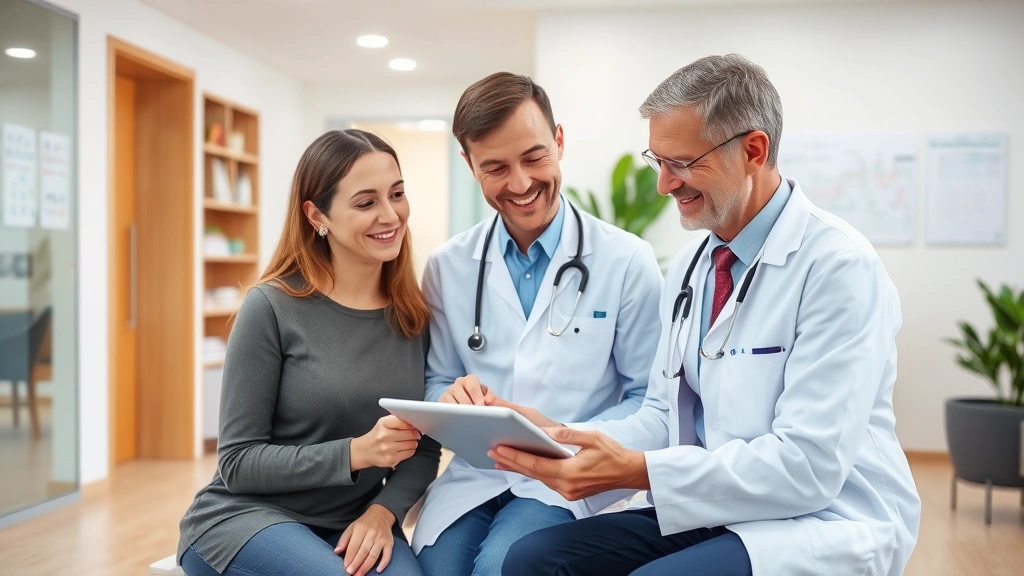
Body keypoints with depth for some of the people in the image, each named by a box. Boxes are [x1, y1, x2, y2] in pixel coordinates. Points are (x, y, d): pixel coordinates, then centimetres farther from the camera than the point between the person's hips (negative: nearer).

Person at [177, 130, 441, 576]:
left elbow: (424, 447, 4)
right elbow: (238, 463, -11)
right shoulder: (272, 308, -12)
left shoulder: (414, 316, 0)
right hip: (247, 514, -2)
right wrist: (355, 453, -24)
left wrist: (383, 511, -15)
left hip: (352, 524, 3)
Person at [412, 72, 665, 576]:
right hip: (474, 474, 2)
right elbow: (435, 381, 10)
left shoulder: (627, 261, -5)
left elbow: (650, 398, -1)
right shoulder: (446, 267, 4)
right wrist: (454, 397, -14)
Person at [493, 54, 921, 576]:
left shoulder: (839, 267, -16)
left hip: (823, 521, -6)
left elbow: (808, 467, -21)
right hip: (711, 511, 7)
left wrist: (635, 471, -25)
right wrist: (559, 436, -8)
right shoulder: (687, 267, 8)